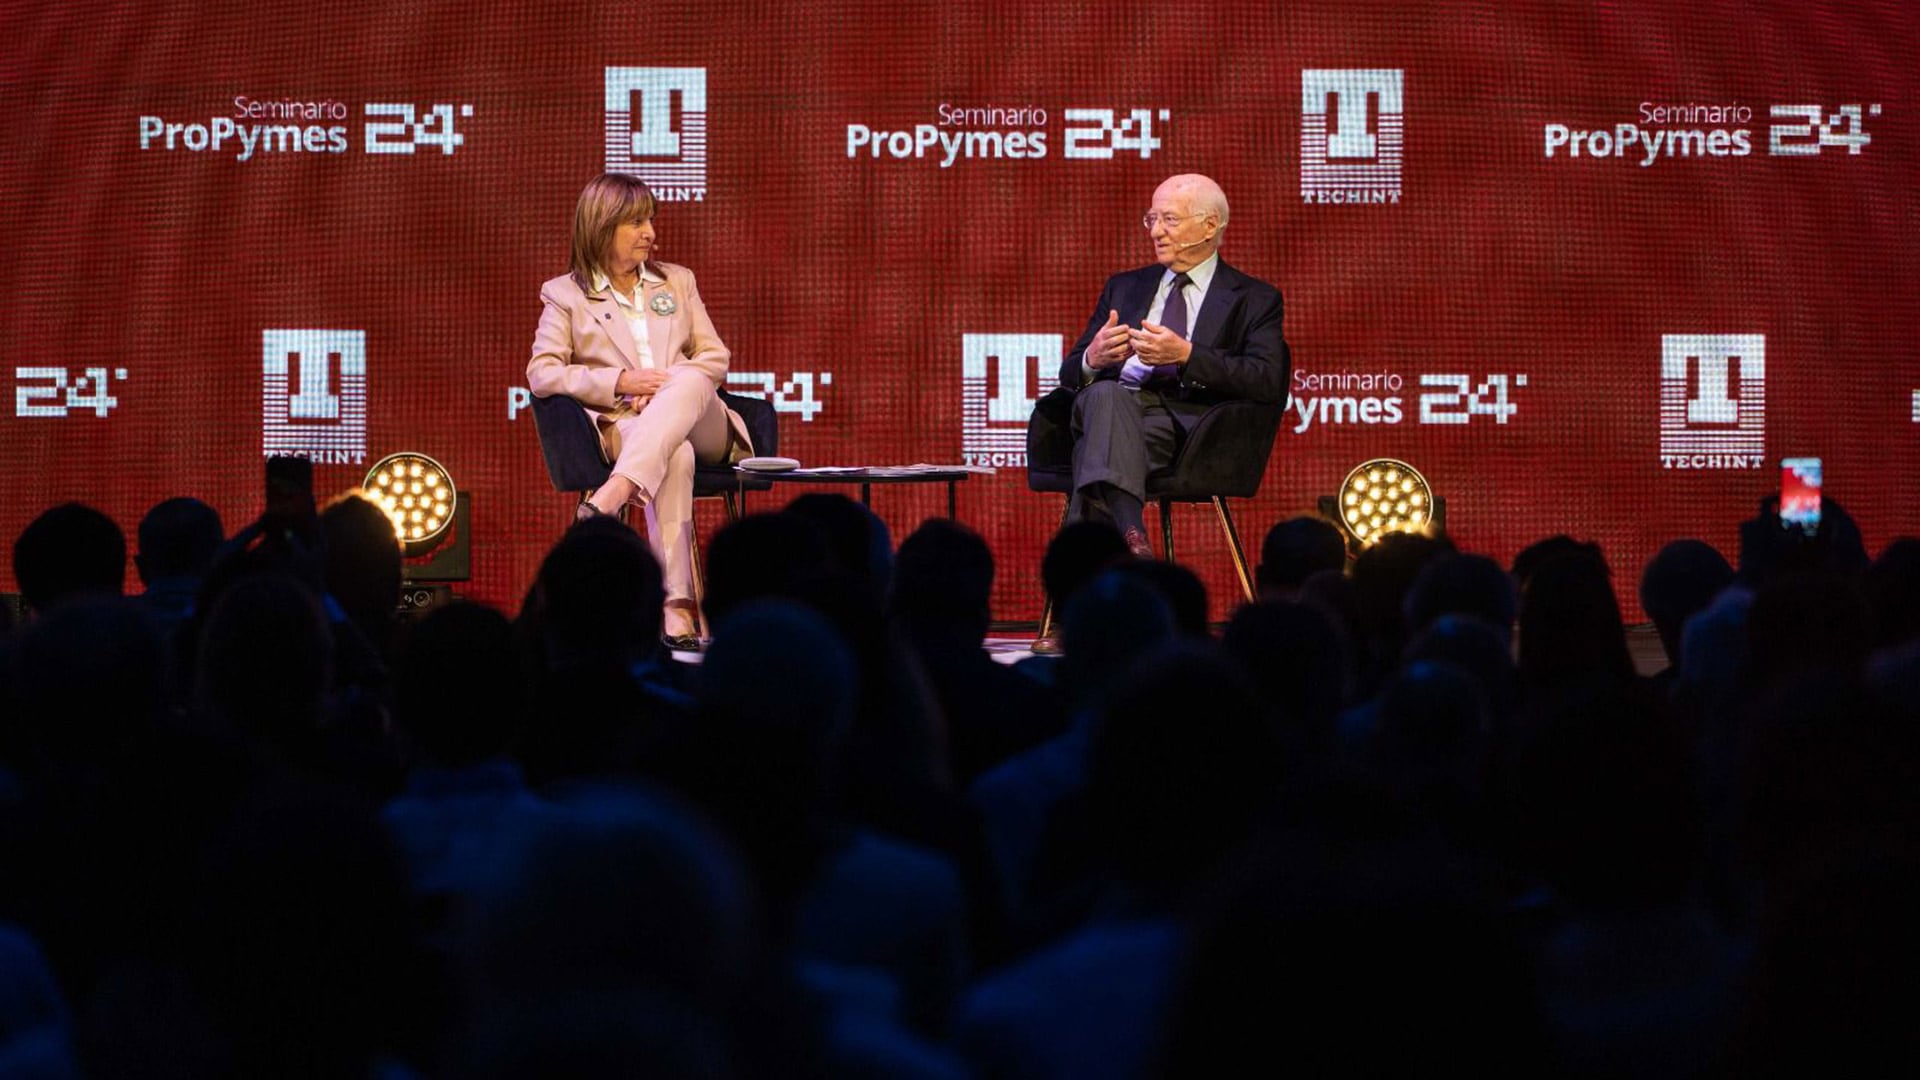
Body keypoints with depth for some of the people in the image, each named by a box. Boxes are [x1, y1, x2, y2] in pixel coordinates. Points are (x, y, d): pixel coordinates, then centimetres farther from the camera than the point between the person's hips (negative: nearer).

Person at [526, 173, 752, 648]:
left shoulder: (677, 281, 23)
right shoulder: (565, 294, 12)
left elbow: (716, 358, 16)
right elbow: (541, 373, 1)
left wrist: (670, 384, -7)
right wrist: (620, 382, -12)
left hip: (699, 425, 3)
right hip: (622, 425, -3)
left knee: (689, 382, -37)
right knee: (675, 457, -40)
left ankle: (612, 496, -56)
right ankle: (675, 605, -53)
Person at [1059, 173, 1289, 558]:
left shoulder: (1254, 300, 16)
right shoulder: (1124, 287, 30)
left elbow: (1271, 382, -2)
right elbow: (1070, 374, 24)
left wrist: (1187, 355, -15)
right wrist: (1092, 359, -3)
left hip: (1188, 421, -3)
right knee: (1105, 393, -36)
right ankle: (1128, 532, -59)